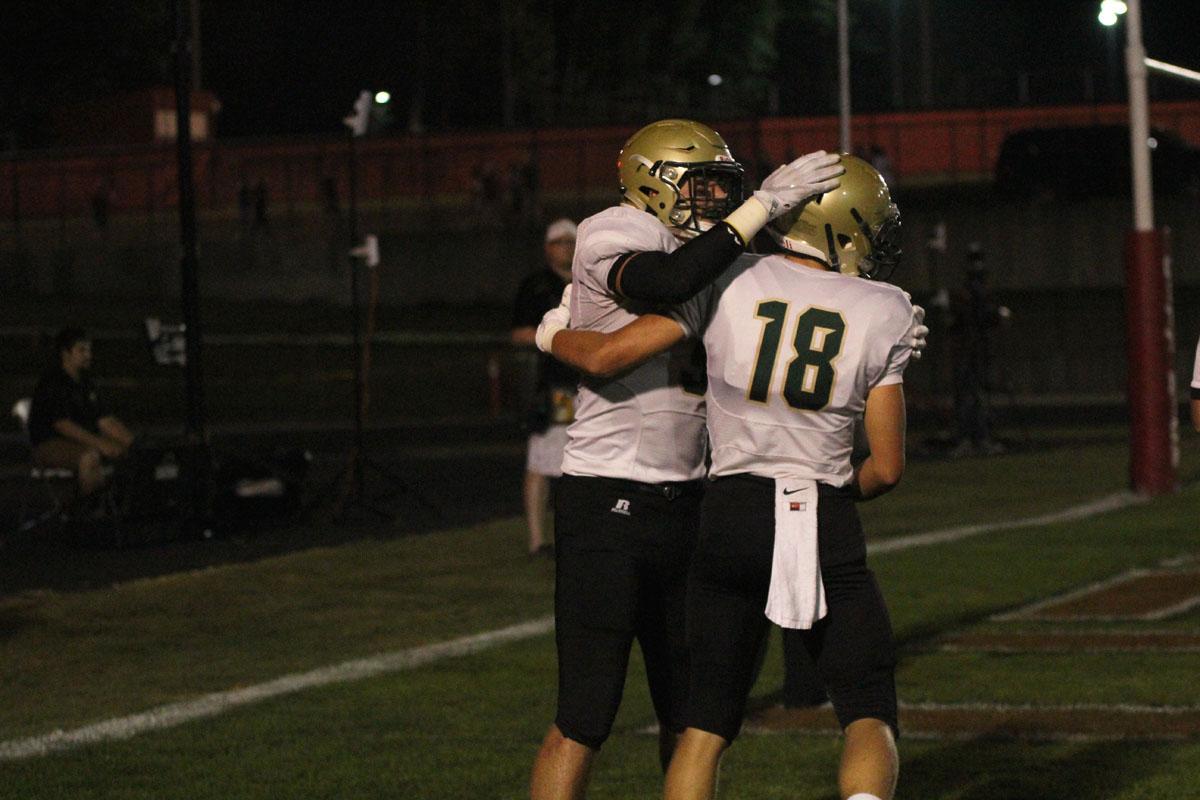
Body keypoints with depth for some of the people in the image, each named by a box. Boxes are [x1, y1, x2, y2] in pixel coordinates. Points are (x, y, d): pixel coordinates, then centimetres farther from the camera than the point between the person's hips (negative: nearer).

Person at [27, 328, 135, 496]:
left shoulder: (85, 381, 14)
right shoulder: (52, 381, -13)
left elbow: (104, 419, 11)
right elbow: (61, 424, -23)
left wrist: (129, 440, -7)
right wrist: (98, 442, -29)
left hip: (85, 440, 9)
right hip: (50, 444, -9)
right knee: (90, 456, -37)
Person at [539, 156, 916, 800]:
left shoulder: (729, 282, -1)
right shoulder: (883, 313, 0)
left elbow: (606, 356, -4)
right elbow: (886, 468, 1)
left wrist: (555, 335, 18)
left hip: (732, 516, 2)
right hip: (829, 529, -1)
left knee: (705, 725, 13)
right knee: (871, 720, 5)